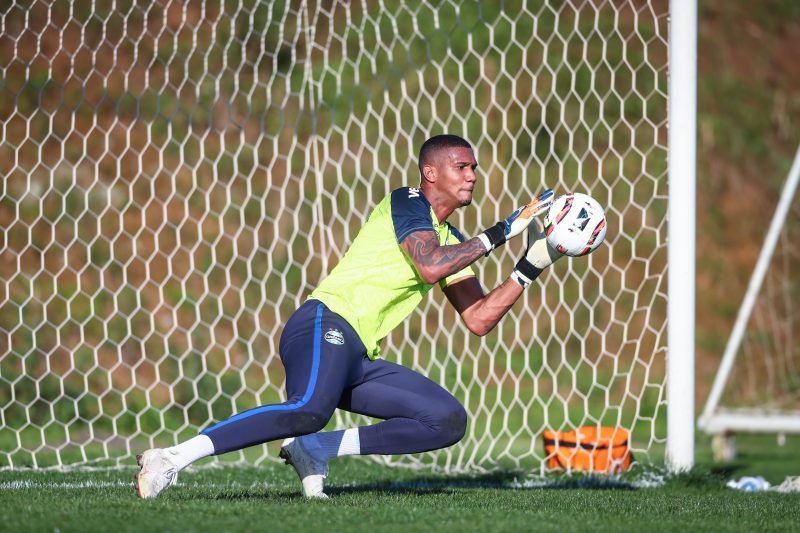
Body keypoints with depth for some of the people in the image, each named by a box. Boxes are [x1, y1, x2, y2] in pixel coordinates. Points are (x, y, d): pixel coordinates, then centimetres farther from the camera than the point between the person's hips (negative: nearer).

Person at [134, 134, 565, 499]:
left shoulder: (452, 242, 25)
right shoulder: (407, 201, 1)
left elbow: (478, 320, 22)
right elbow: (430, 267, -17)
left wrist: (530, 268, 14)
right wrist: (499, 233, -9)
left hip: (357, 359, 9)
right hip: (326, 324, -9)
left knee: (449, 421, 1)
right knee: (309, 411, -37)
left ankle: (316, 450, -6)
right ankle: (172, 458, -38)